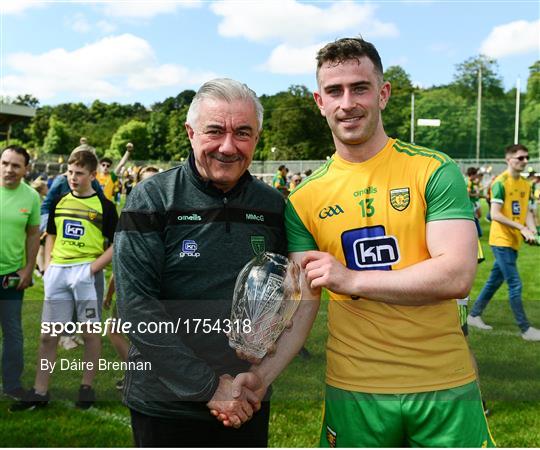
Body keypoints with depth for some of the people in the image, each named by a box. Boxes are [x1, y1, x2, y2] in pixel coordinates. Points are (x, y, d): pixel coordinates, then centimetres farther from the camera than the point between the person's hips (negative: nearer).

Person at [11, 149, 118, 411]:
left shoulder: (104, 206, -2)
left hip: (85, 273, -4)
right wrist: (48, 266, 7)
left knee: (90, 333, 4)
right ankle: (39, 392, 15)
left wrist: (92, 269, -14)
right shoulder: (59, 203, 12)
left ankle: (87, 387, 19)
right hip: (57, 272, 4)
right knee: (47, 335, 6)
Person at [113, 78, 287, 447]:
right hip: (166, 403, -3)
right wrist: (207, 386, -17)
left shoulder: (272, 205, 0)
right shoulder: (152, 199, -11)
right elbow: (135, 305, -16)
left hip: (247, 402, 3)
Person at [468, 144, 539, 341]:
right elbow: (495, 215, -18)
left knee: (494, 281, 15)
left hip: (514, 242, 8)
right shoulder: (500, 183, -13)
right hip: (502, 240, -8)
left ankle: (474, 315, 27)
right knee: (515, 285, -5)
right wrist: (521, 228, -20)